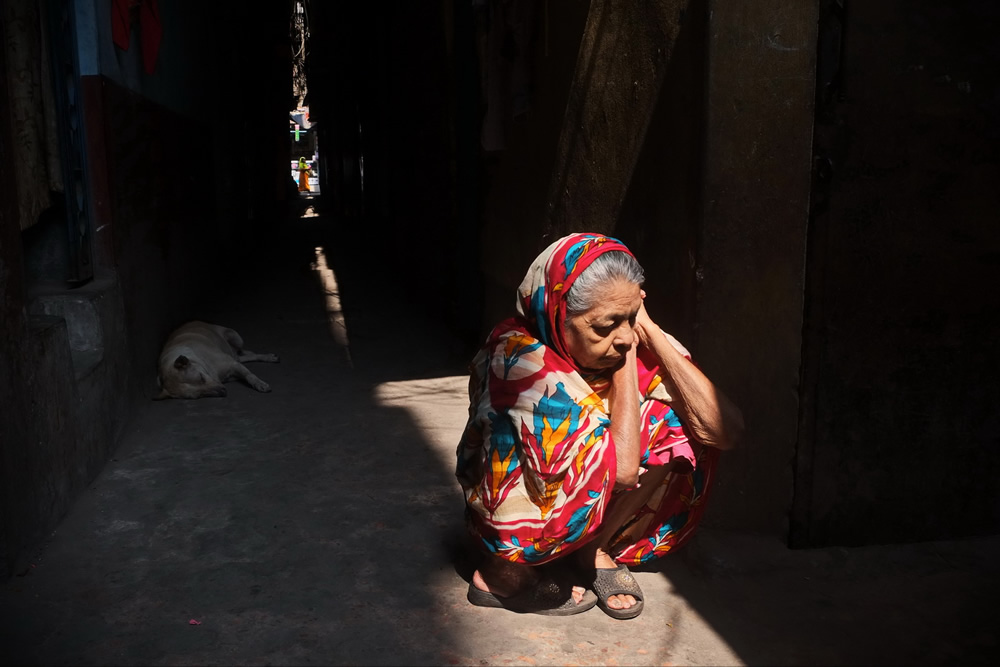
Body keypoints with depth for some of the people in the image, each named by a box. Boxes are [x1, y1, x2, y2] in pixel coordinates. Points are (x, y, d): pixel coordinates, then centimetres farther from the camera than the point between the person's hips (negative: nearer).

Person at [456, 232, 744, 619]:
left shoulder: (629, 343, -15)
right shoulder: (519, 359, -31)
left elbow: (726, 430, -24)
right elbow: (621, 468, -35)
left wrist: (650, 333, -26)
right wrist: (626, 360, -28)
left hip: (597, 514, 5)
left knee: (684, 425, -13)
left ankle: (596, 551, -5)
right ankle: (506, 577, -11)